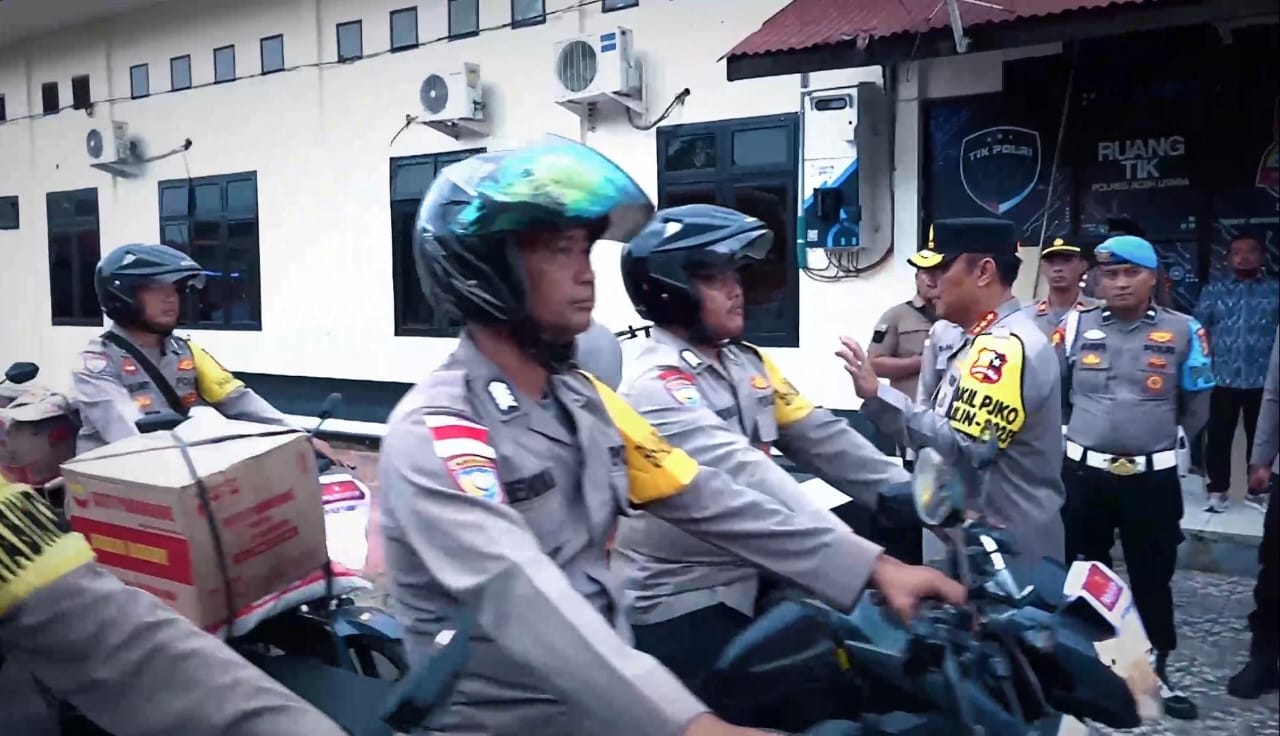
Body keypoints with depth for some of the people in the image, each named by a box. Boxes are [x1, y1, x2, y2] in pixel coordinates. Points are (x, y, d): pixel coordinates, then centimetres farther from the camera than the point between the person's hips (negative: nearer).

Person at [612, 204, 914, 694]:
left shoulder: (747, 363, 6)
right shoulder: (655, 385, -20)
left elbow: (824, 440, 1)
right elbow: (745, 479, -32)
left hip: (751, 582, 8)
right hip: (682, 604, -7)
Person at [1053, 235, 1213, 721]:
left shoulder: (1183, 331, -4)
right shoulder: (1076, 327, -2)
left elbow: (1197, 407, 6)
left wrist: (1158, 437, 11)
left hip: (1153, 476, -1)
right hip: (1083, 472, 1)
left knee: (1153, 575, 12)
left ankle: (1157, 669, 28)